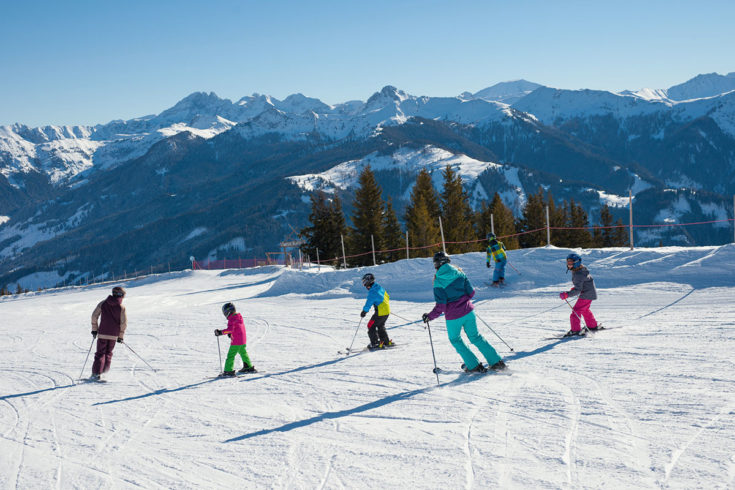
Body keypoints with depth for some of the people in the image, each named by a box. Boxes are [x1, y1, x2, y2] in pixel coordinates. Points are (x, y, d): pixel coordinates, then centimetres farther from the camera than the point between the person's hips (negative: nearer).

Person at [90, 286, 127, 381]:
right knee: (108, 353, 17)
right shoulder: (121, 307, -3)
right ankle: (104, 370, 8)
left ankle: (96, 373, -9)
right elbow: (124, 323, -5)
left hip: (102, 334, 0)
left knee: (100, 353, 4)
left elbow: (94, 316, 0)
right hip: (114, 335, 0)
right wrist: (121, 336, 4)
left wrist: (94, 329, 9)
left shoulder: (103, 304, 1)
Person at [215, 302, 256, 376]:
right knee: (243, 353, 25)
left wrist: (220, 332, -27)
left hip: (236, 342, -9)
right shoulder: (239, 317, 13)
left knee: (231, 355, -7)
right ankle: (249, 367, 36)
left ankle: (228, 371, -12)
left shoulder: (232, 319, -15)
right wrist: (230, 333, 16)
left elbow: (230, 329, -28)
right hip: (243, 340, 9)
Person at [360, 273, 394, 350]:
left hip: (380, 313, -9)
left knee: (371, 326, 2)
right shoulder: (379, 287, 7)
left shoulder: (372, 292, -21)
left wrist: (364, 311, -5)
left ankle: (376, 344, 2)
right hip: (387, 311, 9)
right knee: (381, 327, 25)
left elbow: (369, 303, -19)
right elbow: (387, 297, 20)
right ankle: (387, 342, 30)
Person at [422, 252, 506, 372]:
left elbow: (440, 306, -16)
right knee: (475, 336, 20)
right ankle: (496, 362, 18)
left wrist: (429, 317, -4)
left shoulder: (438, 282, -13)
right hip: (468, 311, 4)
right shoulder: (459, 273, -2)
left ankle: (474, 366, 17)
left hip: (453, 317, -4)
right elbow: (471, 292, 1)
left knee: (455, 339, 20)